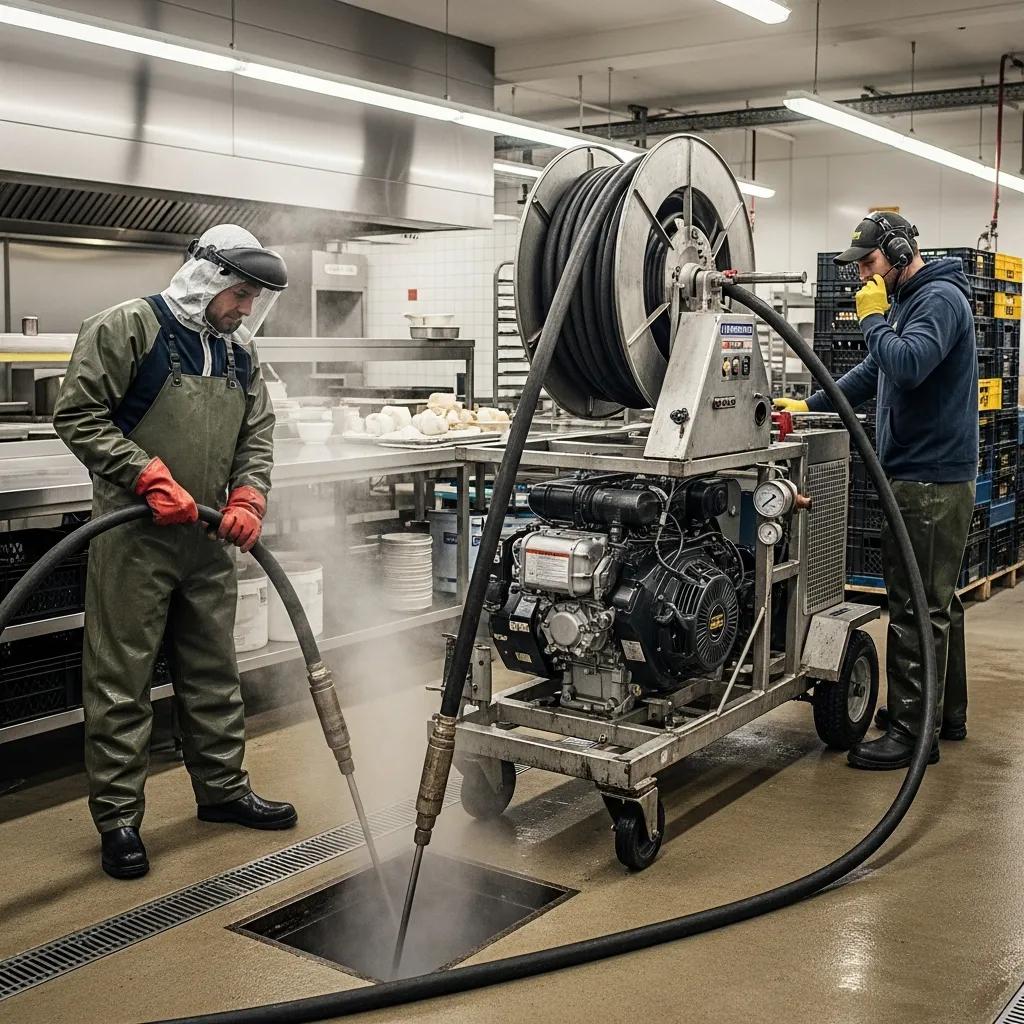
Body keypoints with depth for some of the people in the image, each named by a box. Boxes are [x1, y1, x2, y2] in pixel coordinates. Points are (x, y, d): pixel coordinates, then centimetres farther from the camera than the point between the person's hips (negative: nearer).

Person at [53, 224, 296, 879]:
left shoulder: (239, 351, 13)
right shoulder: (127, 328, -9)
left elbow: (258, 433, 14)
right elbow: (79, 414, -12)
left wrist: (248, 499, -4)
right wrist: (151, 477, -19)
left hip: (209, 538, 7)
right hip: (133, 536, -7)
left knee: (215, 672, 16)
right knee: (121, 680, 0)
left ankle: (223, 788, 31)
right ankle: (118, 818, 10)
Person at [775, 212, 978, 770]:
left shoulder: (940, 298, -13)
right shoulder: (908, 301, 19)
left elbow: (908, 365, -29)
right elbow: (873, 370, 25)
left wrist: (873, 318, -13)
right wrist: (811, 404, 17)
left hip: (931, 481, -11)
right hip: (927, 475, 11)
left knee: (917, 609, -7)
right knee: (938, 602, 16)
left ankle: (912, 732, -2)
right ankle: (945, 713, 27)